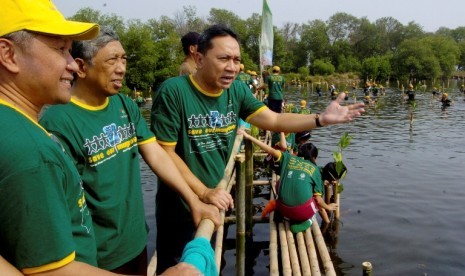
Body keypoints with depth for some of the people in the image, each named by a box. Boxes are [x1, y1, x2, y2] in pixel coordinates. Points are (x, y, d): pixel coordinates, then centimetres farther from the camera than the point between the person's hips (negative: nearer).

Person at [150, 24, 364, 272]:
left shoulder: (236, 91, -4)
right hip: (180, 207, -5)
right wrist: (202, 192, -23)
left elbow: (274, 120, -9)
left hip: (215, 202, 6)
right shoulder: (173, 92, -22)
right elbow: (165, 153, -21)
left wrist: (321, 119, -22)